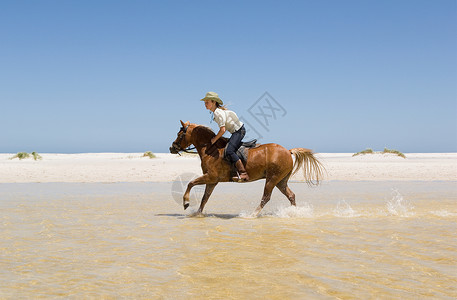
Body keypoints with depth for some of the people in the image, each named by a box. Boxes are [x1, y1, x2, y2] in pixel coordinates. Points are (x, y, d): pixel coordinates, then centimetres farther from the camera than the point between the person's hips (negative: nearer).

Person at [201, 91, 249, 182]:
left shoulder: (218, 112, -18)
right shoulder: (216, 112, 13)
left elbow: (222, 130, -22)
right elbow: (223, 128, 22)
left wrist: (214, 139, -11)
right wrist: (216, 137, 17)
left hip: (239, 130, -11)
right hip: (237, 131, 11)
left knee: (229, 151, -23)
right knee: (223, 147, 14)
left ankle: (243, 174, -30)